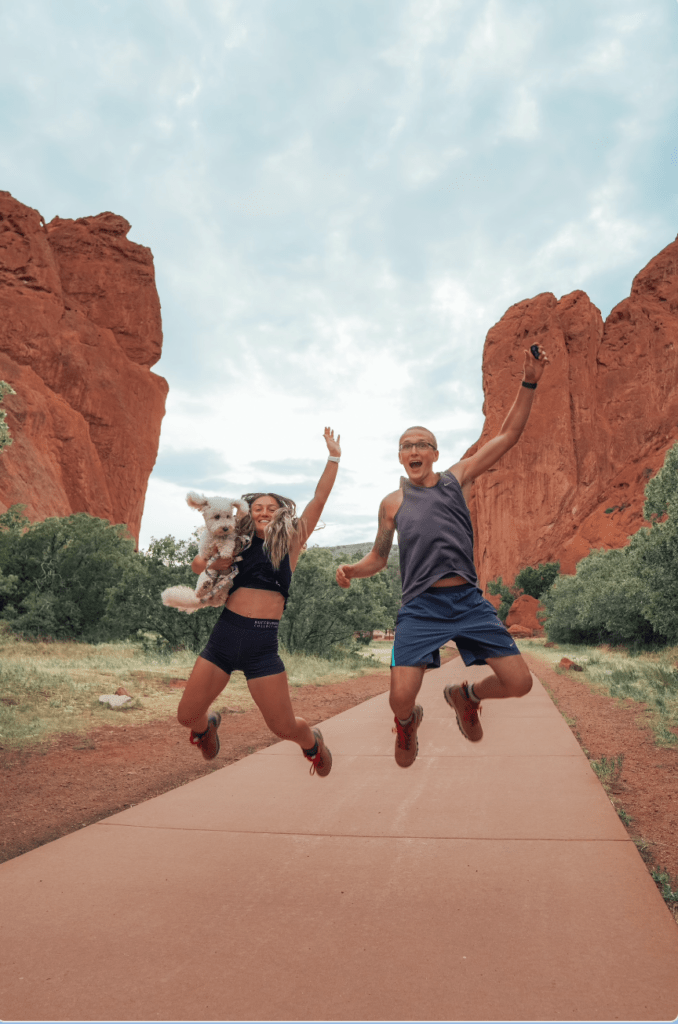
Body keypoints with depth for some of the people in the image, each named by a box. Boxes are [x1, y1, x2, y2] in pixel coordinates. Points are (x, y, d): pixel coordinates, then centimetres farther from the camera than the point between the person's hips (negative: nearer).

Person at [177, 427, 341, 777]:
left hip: (263, 643, -2)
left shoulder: (289, 543, 8)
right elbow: (197, 562, 21)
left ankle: (312, 741, 37)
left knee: (284, 727, 1)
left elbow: (319, 500, 3)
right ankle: (207, 725, 42)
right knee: (187, 715, 4)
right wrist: (211, 563, -1)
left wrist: (333, 457, 1)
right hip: (224, 636, 3)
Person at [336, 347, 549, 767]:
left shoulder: (457, 478, 10)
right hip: (421, 606, -1)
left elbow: (509, 435, 7)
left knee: (519, 683, -3)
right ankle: (409, 721, 27)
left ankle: (465, 695, 31)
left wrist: (530, 382, -2)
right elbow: (379, 558, 15)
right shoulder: (393, 503, 9)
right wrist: (351, 570, -7)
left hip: (470, 601, 2)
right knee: (401, 698, -14)